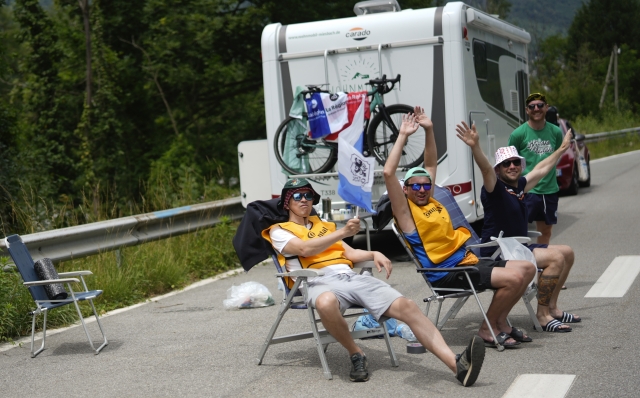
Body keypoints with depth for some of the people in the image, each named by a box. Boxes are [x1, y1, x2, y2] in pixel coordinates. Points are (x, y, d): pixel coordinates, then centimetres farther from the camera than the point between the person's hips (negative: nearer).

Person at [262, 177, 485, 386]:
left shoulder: (324, 225, 32)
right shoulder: (279, 230, 14)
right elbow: (305, 249, -6)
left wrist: (374, 254, 6)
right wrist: (343, 232, -16)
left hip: (351, 277, 5)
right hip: (320, 282, -5)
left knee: (406, 306, -20)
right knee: (326, 303, -45)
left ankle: (457, 364, -32)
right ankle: (356, 355, -16)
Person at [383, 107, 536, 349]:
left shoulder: (430, 201, 14)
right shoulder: (406, 210, -7)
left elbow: (431, 164, 23)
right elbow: (388, 173, -20)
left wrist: (429, 130, 14)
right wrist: (403, 136, -16)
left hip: (466, 261, 9)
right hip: (445, 273, -9)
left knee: (527, 268, 6)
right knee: (513, 278, -22)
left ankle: (500, 322, 11)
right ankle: (487, 329, -5)